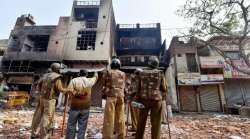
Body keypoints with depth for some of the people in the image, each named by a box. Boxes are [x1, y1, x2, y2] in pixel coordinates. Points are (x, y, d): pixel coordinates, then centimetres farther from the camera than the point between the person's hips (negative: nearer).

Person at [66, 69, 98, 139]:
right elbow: (95, 78, 22)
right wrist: (96, 73, 40)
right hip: (85, 107, 2)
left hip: (75, 106, -1)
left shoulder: (74, 80, -6)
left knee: (71, 125, 13)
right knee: (82, 126, 11)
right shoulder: (89, 81, 1)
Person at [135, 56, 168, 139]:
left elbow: (138, 87, 6)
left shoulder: (142, 73, 5)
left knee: (141, 121, 14)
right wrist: (162, 98, 18)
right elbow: (164, 88, 3)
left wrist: (137, 99, 13)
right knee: (155, 123, 8)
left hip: (144, 99, 2)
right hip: (156, 100, -1)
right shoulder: (160, 74, 1)